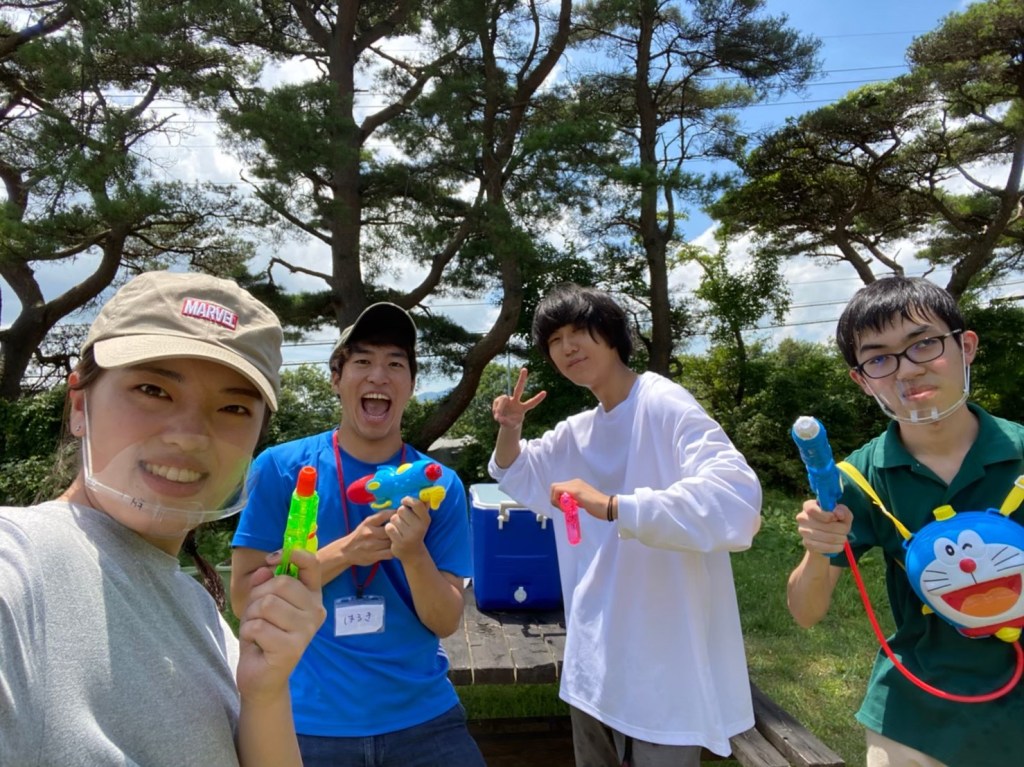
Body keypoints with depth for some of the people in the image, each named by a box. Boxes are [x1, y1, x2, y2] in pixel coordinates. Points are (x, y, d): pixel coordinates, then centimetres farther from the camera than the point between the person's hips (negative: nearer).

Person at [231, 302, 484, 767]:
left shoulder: (440, 486, -6)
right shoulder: (280, 469, -9)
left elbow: (445, 622, -5)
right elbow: (244, 596, -8)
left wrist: (414, 553, -24)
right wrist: (345, 551, -21)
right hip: (313, 723, 0)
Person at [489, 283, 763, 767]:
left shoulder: (663, 404, -19)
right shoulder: (576, 432, 6)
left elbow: (737, 497, -33)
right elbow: (520, 478, 21)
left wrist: (612, 506, -38)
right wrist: (510, 428, 1)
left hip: (664, 662, -7)